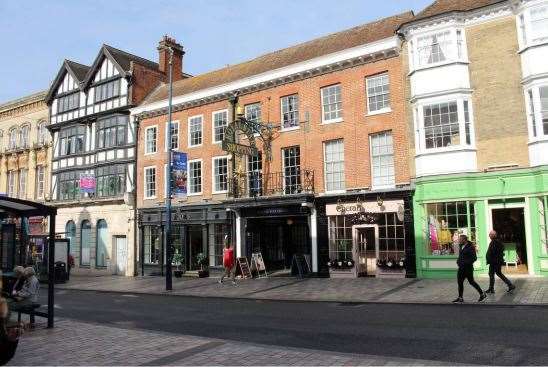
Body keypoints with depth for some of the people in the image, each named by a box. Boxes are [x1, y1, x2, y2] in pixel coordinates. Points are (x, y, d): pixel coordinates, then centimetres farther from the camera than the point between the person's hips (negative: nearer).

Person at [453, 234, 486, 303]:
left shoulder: (470, 247, -15)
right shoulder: (462, 246, 9)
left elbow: (474, 258, -16)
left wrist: (466, 263, -21)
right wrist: (458, 261, 6)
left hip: (468, 267, -8)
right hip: (461, 268, 8)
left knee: (471, 281, 4)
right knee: (460, 282, 5)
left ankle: (482, 294, 24)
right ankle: (460, 298, 11)